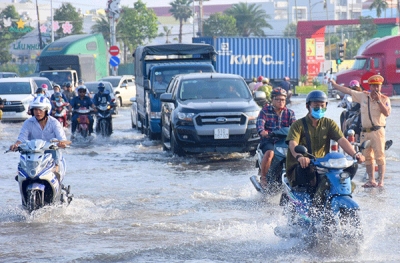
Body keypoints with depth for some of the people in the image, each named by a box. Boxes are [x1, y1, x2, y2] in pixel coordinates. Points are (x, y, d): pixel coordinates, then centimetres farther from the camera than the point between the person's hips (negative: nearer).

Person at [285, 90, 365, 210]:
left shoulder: (329, 123, 12)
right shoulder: (299, 124, 1)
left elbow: (342, 140, -3)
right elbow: (293, 144, -19)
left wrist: (355, 154, -24)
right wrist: (299, 156, -43)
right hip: (300, 169, -4)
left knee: (352, 166, -18)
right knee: (306, 166, -40)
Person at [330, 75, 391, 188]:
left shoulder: (384, 99, 0)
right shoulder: (363, 96, 9)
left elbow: (387, 113, -13)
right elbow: (348, 91, 15)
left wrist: (378, 101, -17)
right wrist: (334, 85, 17)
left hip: (378, 131, -5)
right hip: (365, 131, 5)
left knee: (380, 156, -10)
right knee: (367, 157, 8)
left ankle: (381, 180, -9)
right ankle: (371, 180, 14)